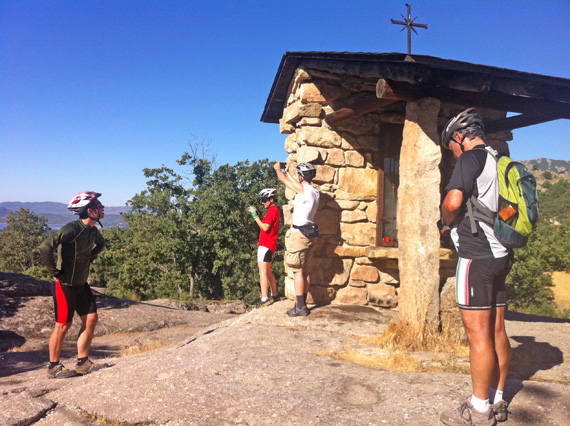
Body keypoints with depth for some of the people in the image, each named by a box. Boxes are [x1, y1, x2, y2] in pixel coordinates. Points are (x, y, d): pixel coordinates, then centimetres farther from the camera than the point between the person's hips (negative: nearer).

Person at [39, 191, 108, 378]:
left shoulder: (92, 230, 4)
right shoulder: (72, 229, -23)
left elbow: (100, 244, 28)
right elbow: (45, 248, -30)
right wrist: (55, 272, -21)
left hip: (81, 283, 8)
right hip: (65, 284, -8)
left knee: (91, 319, 7)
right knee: (63, 325, 2)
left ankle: (83, 363, 18)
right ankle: (54, 367, 19)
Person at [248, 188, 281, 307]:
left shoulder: (272, 210, -12)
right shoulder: (274, 210, 20)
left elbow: (265, 228, -21)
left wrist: (255, 216, -18)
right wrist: (257, 216, 8)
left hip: (266, 245, -11)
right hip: (269, 245, 11)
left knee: (263, 272, -12)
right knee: (268, 271, 18)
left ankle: (265, 299, -15)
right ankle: (274, 295, 26)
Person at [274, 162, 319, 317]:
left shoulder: (302, 189, -14)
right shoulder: (314, 191, 10)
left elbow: (282, 178, -1)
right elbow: (295, 182, 29)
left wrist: (278, 168, 20)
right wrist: (287, 171, 42)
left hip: (299, 233, -9)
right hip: (307, 234, 9)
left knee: (297, 270, -6)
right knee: (304, 270, 13)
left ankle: (300, 307, -5)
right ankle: (303, 304, 20)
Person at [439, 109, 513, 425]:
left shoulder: (471, 158, -10)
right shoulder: (502, 162, 17)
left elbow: (453, 201, -23)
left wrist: (449, 220, -4)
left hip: (476, 256, -9)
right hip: (500, 255, 9)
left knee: (478, 332, -2)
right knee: (496, 331, 13)